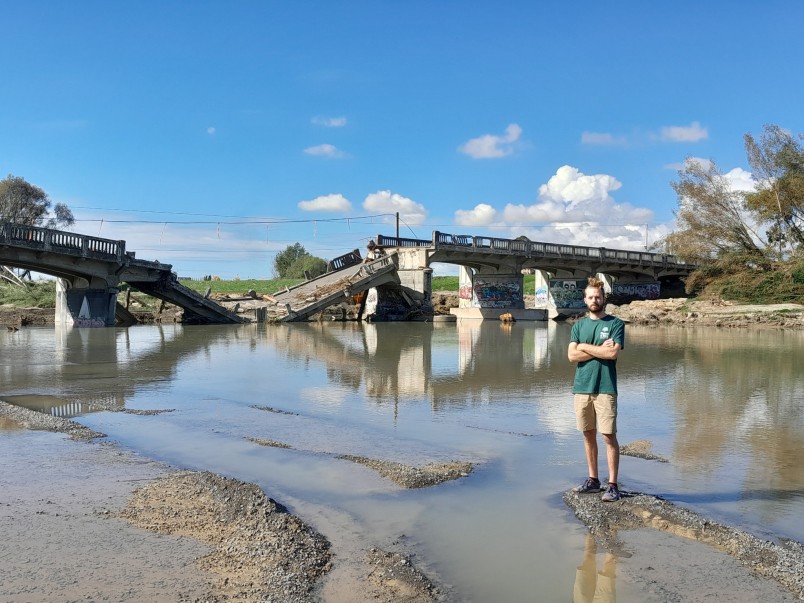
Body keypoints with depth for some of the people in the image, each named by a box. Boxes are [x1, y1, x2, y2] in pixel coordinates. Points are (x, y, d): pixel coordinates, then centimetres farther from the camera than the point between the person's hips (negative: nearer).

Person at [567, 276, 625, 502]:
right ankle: (593, 479, 22)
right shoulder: (578, 325, 11)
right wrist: (600, 350, -9)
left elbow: (613, 353, -14)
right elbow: (572, 355, -2)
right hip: (582, 388, 4)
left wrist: (585, 347, -6)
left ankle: (613, 485, 0)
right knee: (588, 435, 11)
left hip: (605, 388, -4)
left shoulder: (615, 323, 0)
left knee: (609, 436, -4)